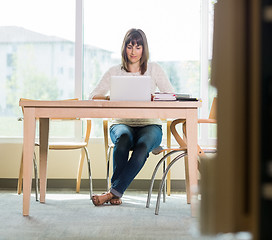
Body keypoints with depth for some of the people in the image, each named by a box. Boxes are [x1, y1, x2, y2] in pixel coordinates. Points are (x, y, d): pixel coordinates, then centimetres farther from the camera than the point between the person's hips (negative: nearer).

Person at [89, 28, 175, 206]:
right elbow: (93, 97, -1)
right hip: (122, 123, 0)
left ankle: (114, 191, -33)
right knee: (123, 138, -36)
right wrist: (112, 98, -22)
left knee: (143, 145, -35)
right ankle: (116, 194, -31)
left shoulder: (154, 69, 7)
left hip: (150, 125, 0)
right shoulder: (115, 72, 8)